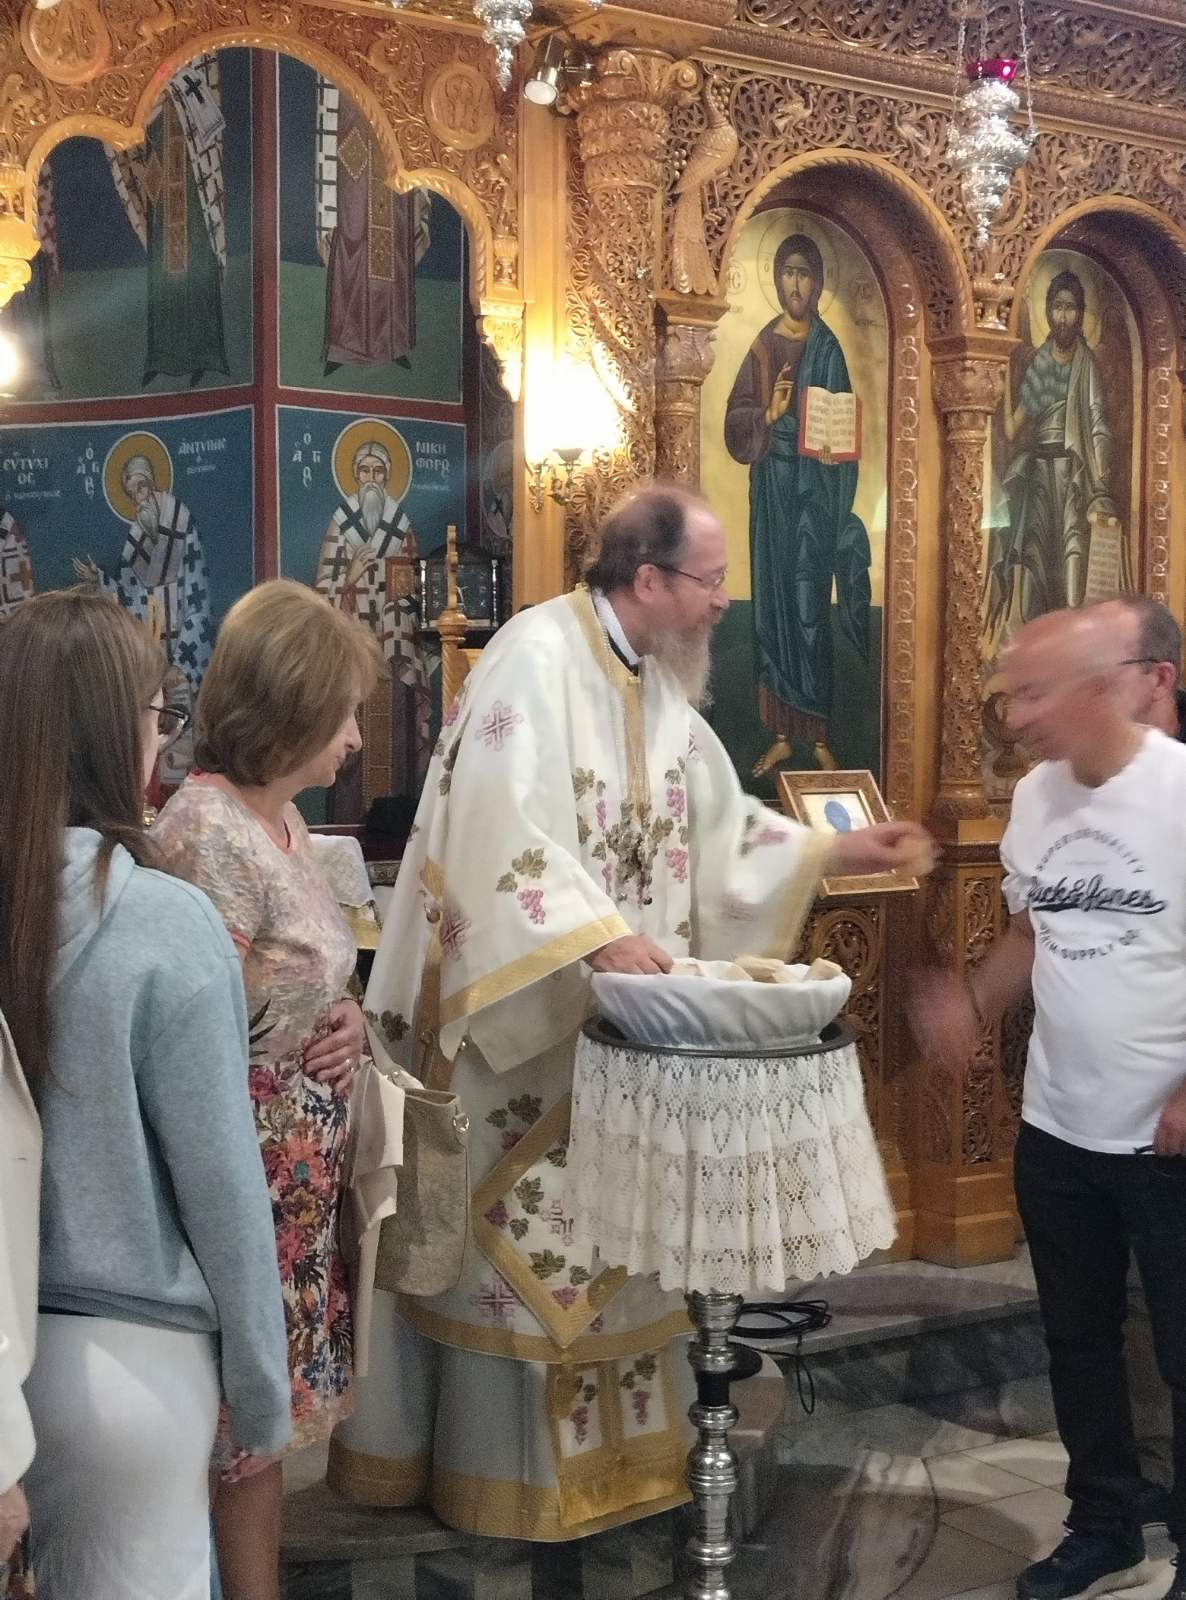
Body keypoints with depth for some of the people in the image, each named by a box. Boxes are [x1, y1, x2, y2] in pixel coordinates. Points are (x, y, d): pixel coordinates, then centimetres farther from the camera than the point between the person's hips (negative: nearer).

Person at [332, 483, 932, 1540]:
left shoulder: (661, 685, 10)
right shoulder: (537, 656, -17)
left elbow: (717, 824, 17)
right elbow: (505, 829, -27)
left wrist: (833, 852, 9)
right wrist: (598, 935, -34)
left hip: (621, 1018, 8)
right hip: (521, 1011, -8)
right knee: (517, 1232, 1)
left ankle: (605, 1446, 24)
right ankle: (503, 1466, 14)